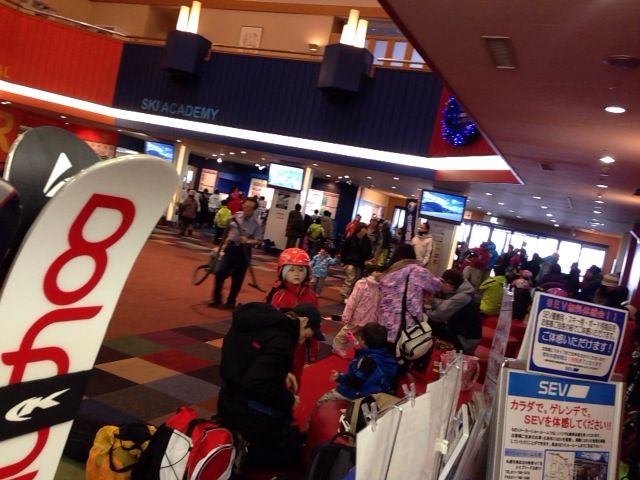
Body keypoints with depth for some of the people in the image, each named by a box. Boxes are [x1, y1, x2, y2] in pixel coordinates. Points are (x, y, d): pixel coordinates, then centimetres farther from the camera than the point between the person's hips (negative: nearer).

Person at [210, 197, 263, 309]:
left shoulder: (256, 224, -9)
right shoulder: (236, 216, 2)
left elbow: (259, 241, -11)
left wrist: (248, 241, -27)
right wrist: (225, 244, 16)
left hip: (243, 251, -3)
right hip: (231, 247, 3)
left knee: (237, 278, 4)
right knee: (220, 272, -3)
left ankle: (230, 301, 20)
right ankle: (216, 298, 13)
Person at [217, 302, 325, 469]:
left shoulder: (260, 318, 0)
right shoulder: (280, 341, -27)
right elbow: (256, 384, -33)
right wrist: (289, 400, -18)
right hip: (251, 413, -9)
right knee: (294, 451, 9)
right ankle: (238, 452, -4)